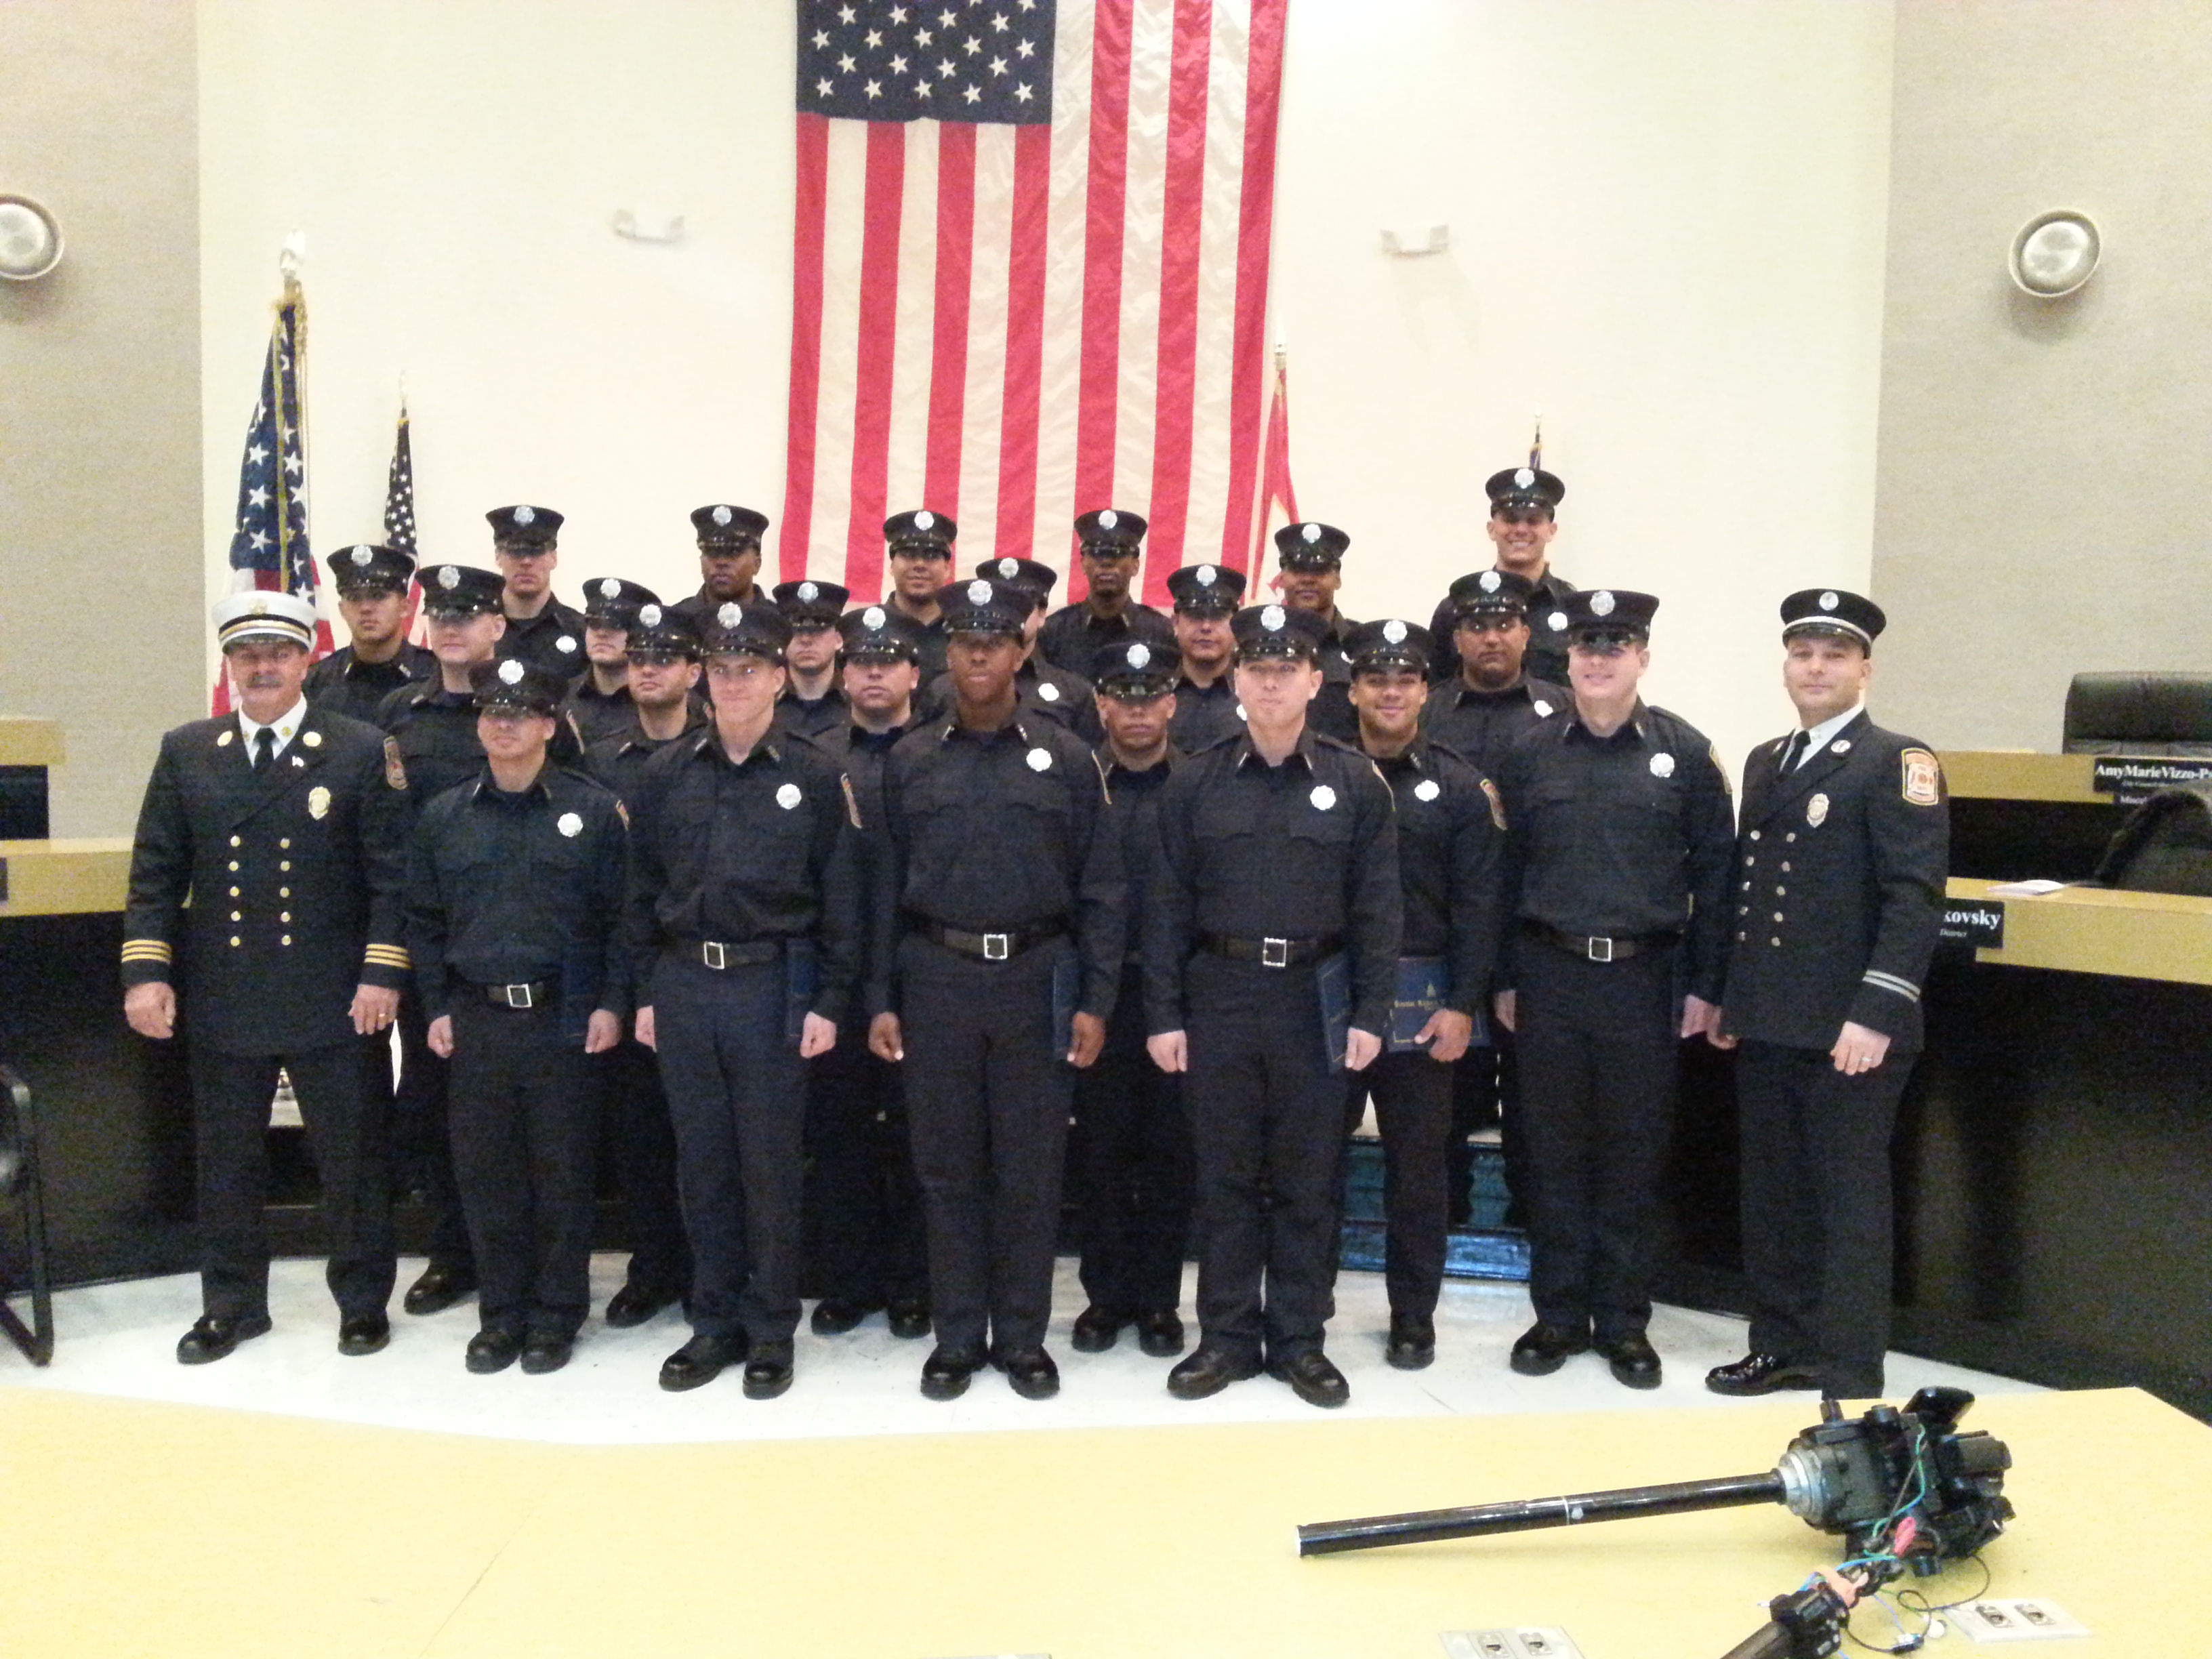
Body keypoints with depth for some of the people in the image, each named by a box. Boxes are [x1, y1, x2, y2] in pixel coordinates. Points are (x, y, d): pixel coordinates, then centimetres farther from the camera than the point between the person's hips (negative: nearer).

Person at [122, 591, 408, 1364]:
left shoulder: (362, 750, -1)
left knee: (352, 1157, 6)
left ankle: (363, 1300, 22)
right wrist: (146, 969, -2)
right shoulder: (185, 751, 8)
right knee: (226, 1162, 13)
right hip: (221, 1002, 3)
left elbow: (391, 875, -4)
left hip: (334, 1002, -3)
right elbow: (155, 872, 7)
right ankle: (231, 1303, 29)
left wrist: (383, 974, -11)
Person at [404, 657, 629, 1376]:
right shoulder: (442, 817, 8)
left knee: (562, 1173, 5)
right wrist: (438, 1008, 5)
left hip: (565, 1020, -2)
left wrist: (610, 1005, -7)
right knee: (486, 1173, 8)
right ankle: (501, 1314, 22)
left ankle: (556, 1316, 19)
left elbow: (621, 915, -1)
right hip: (475, 1020, 3)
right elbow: (425, 921, 12)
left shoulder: (595, 810, -1)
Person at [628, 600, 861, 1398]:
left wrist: (829, 1002, -6)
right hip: (683, 982, 3)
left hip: (774, 984, -3)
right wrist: (646, 990, 6)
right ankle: (715, 1322, 24)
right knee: (702, 1159, 10)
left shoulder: (814, 777, -2)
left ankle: (772, 1330, 19)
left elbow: (839, 899, -2)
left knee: (770, 1161, 5)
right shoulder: (666, 774, 6)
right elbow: (644, 889, 10)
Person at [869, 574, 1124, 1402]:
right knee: (946, 1167, 8)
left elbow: (1099, 891, 2)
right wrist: (881, 1001, 2)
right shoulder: (908, 762, 6)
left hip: (1036, 980, -1)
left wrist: (1095, 1002, -4)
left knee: (1031, 1167, 6)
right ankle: (956, 1337, 21)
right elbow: (886, 888, 7)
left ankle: (1023, 1337, 20)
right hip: (936, 982, 1)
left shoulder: (1065, 758, 3)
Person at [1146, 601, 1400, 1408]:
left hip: (1316, 997, 0)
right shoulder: (1194, 782, 2)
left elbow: (1376, 908, 1)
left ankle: (1300, 1339, 20)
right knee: (1225, 1174, 8)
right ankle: (1227, 1336, 20)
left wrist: (1370, 1013, -5)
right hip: (1219, 994, 1)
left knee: (1308, 1178, 8)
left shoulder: (1356, 783, 1)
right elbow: (1168, 906, 1)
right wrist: (1164, 1014, -3)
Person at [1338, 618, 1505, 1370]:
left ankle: (1413, 1316, 21)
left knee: (1418, 1164, 7)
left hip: (1422, 1001, 0)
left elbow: (1476, 905, -1)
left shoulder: (1459, 787, 3)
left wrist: (1462, 1005, -8)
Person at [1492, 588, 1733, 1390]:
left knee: (1633, 1155, 8)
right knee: (1555, 1151, 8)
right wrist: (1503, 980, 5)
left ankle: (1623, 1321, 21)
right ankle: (1558, 1314, 20)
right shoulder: (1531, 754, 4)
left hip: (1644, 977, -1)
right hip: (1550, 972, 1)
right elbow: (1507, 872, 7)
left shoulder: (1684, 752, 1)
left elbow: (1713, 870, 1)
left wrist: (1704, 985, -2)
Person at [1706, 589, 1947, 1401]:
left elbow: (1916, 897, -15)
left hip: (1847, 1030, -7)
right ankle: (1783, 1346, 28)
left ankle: (1850, 1378, 11)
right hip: (1766, 1025, 7)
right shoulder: (1764, 763, 16)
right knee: (1773, 1195, 14)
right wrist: (1727, 997, 15)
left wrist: (1877, 1014, -21)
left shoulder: (1897, 762, -6)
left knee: (1849, 1201, 2)